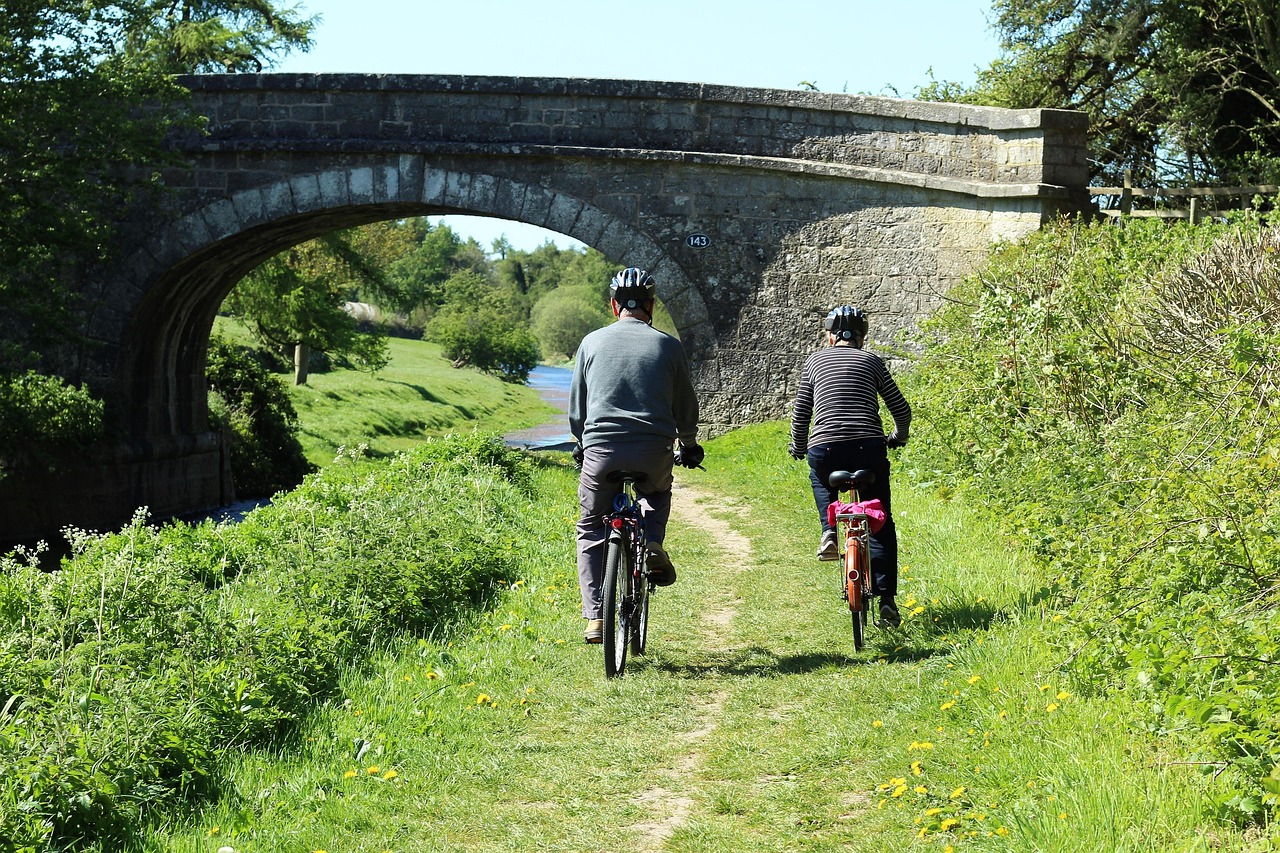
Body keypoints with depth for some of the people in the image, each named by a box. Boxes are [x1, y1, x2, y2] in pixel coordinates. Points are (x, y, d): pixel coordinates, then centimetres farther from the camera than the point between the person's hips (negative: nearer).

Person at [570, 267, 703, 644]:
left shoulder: (592, 342, 9)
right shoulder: (667, 345, 6)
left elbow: (576, 405, 16)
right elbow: (685, 405, 14)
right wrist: (688, 444, 33)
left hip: (601, 452, 0)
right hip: (653, 452, 0)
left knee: (591, 531, 16)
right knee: (658, 494, 35)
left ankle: (594, 616, 5)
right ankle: (653, 544, 7)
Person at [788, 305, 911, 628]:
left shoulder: (815, 360, 13)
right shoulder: (872, 361, 13)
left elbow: (800, 414, 11)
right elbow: (902, 410, 11)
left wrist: (798, 449, 28)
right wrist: (898, 437, 32)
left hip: (824, 449, 0)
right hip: (869, 450, 0)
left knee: (820, 477, 37)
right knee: (881, 525, 14)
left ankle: (829, 531, 11)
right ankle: (887, 599, 5)